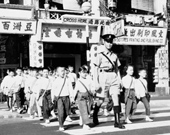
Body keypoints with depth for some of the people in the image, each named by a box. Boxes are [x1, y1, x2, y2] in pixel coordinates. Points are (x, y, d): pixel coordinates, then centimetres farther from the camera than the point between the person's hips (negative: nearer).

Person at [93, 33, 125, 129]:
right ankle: (95, 116, 32)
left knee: (116, 99, -6)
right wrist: (96, 82, -12)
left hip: (114, 78, 3)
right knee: (100, 101, 5)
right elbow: (96, 69, -4)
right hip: (104, 78, -3)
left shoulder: (114, 55, 12)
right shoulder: (100, 55, -1)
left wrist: (119, 80, 10)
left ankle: (117, 122, -3)